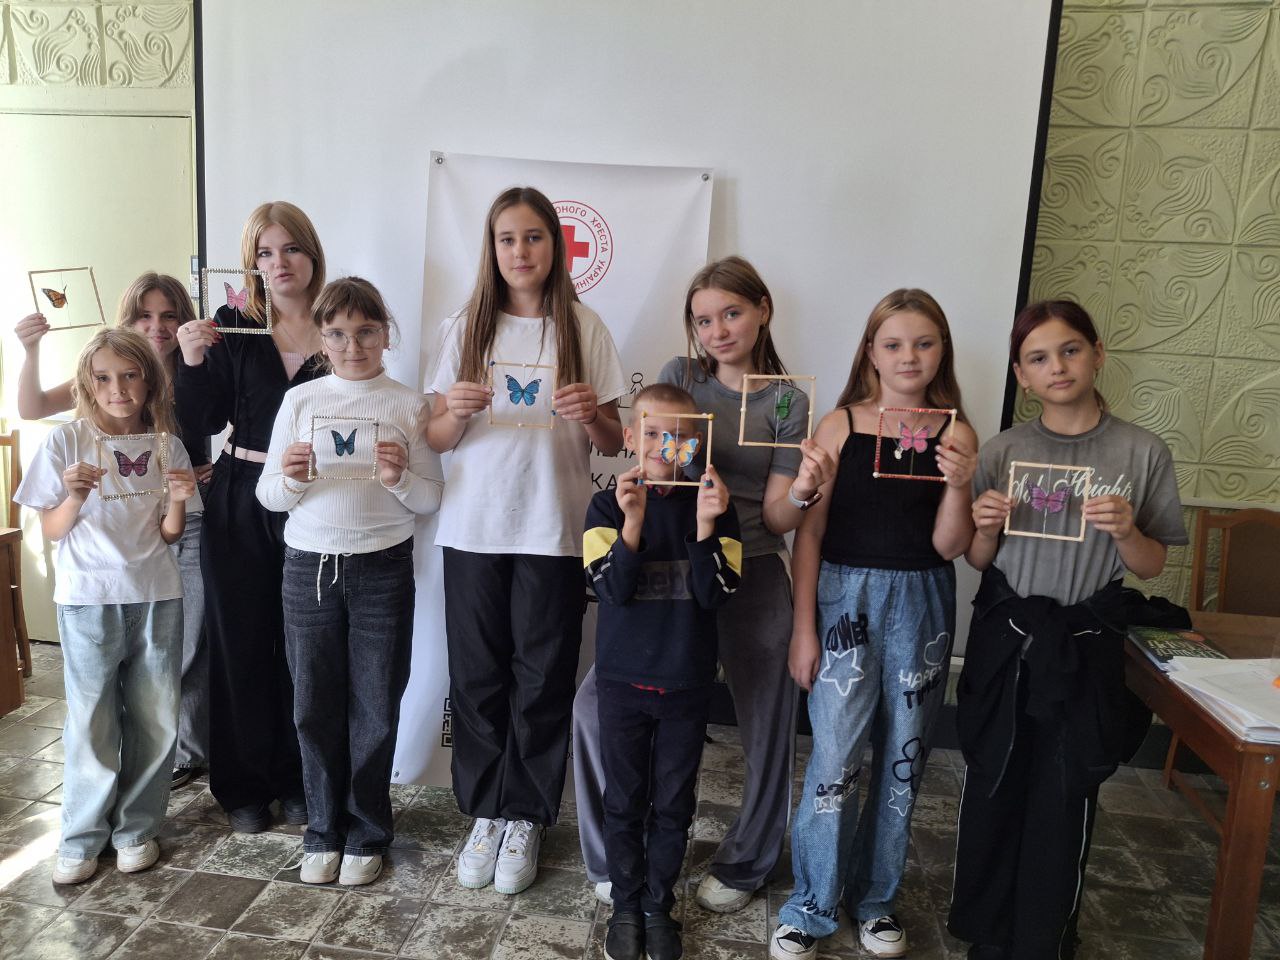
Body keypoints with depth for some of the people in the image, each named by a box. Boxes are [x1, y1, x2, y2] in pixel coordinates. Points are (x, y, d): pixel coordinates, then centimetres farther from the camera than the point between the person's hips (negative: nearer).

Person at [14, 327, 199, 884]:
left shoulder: (165, 446, 3)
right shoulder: (67, 442, -3)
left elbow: (170, 534, 6)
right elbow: (51, 531, 0)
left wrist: (178, 500, -13)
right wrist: (75, 497, -19)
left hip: (156, 597, 2)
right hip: (89, 599, -2)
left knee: (156, 719, 7)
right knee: (92, 722, 4)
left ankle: (137, 828, 25)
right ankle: (81, 838, 21)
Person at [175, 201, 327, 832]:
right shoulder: (232, 327, 3)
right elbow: (200, 423, 0)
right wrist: (193, 361, -13)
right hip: (241, 504, 1)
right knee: (241, 640, 8)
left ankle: (296, 779, 25)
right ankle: (243, 785, 25)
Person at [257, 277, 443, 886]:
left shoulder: (409, 405, 0)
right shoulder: (300, 400, 5)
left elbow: (432, 499, 1)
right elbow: (268, 495, 6)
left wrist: (399, 479, -19)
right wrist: (290, 478, -15)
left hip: (382, 568, -1)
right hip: (309, 565, 2)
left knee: (375, 708, 7)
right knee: (314, 705, 9)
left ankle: (366, 834, 25)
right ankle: (324, 830, 28)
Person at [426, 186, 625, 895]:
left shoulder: (583, 329, 3)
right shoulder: (467, 328, 6)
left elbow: (613, 444, 5)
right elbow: (435, 440, 6)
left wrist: (594, 416, -17)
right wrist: (456, 412, -16)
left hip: (554, 531, -1)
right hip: (473, 527, 2)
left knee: (542, 679, 5)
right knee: (477, 676, 8)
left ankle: (524, 818, 24)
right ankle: (484, 812, 26)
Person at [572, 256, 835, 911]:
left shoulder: (788, 403, 0)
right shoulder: (678, 376, 4)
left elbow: (776, 519, -4)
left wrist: (802, 489, -25)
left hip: (752, 579, -1)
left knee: (767, 727, 7)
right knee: (596, 702, -5)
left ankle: (743, 865, 33)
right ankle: (615, 859, 17)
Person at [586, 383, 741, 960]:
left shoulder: (715, 506, -5)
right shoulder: (608, 505, -7)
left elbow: (714, 594, -13)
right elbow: (612, 591, -17)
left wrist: (704, 526, -26)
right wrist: (633, 520, -29)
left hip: (687, 684, 1)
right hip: (623, 680, 0)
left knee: (673, 805, 14)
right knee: (624, 802, 14)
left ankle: (658, 906, 34)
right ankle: (625, 906, 34)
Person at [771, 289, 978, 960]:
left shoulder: (956, 434, 0)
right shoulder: (841, 425, -3)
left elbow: (948, 546, -3)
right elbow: (809, 531, -3)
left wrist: (959, 485, -20)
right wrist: (803, 627, -5)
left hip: (921, 605, 2)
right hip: (844, 597, -2)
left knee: (902, 759, 12)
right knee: (836, 758, -2)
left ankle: (875, 898, 32)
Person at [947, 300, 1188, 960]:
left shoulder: (1141, 453, -3)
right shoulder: (1003, 451, 0)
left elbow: (1151, 567, 1)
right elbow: (978, 560, 5)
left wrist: (1125, 531, -19)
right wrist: (986, 527, -15)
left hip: (1086, 645, -1)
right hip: (1003, 639, 1)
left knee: (1063, 797, 7)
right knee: (992, 785, 9)